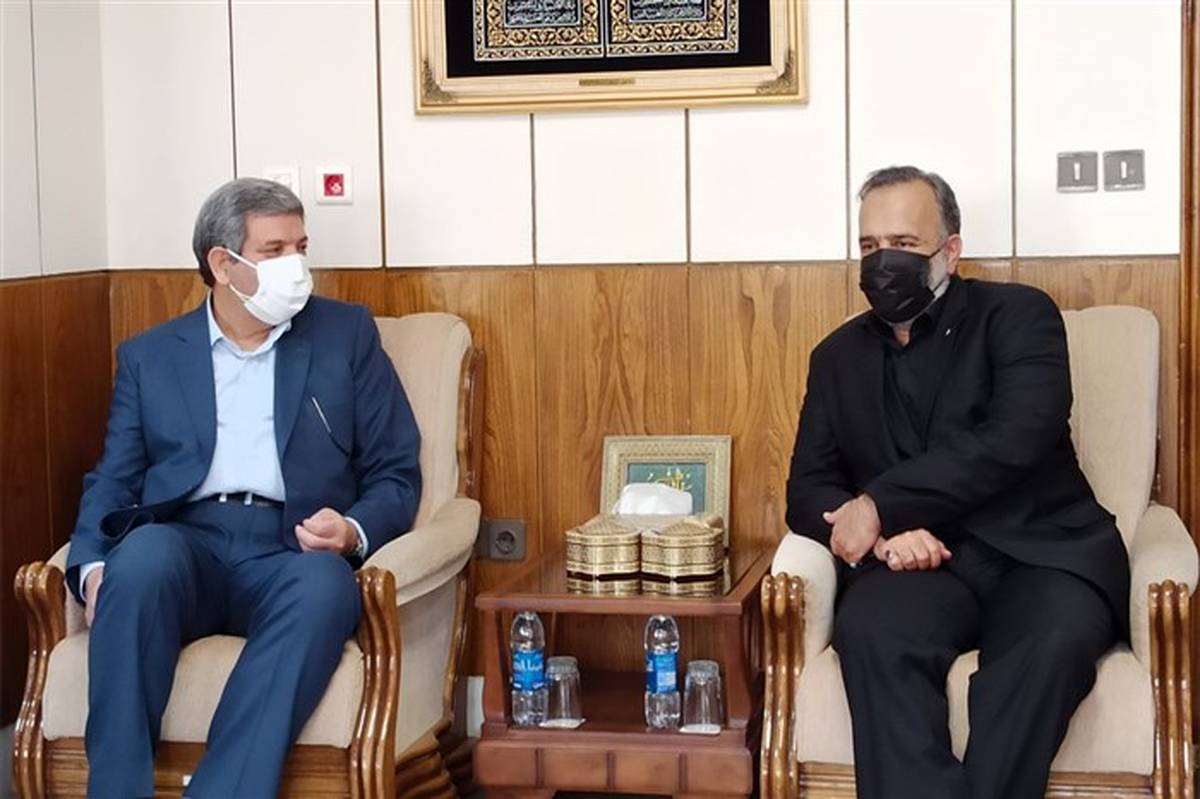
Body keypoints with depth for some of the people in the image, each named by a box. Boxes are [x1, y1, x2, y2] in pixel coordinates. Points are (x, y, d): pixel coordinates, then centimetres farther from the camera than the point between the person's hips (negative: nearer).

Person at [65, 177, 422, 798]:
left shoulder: (346, 334, 15)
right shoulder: (148, 355, 18)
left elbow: (396, 474, 12)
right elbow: (112, 481, 14)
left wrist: (354, 531, -11)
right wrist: (93, 567, -8)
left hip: (292, 555, 0)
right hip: (183, 548, 1)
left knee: (325, 583, -36)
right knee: (145, 551, -35)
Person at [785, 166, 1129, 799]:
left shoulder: (1019, 315, 5)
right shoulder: (839, 355, 18)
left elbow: (1013, 443, -11)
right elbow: (808, 491, 12)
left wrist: (880, 505, -14)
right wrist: (881, 534, -11)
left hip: (1037, 553, -2)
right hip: (922, 564, 2)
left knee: (1054, 637, -36)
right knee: (868, 626, -32)